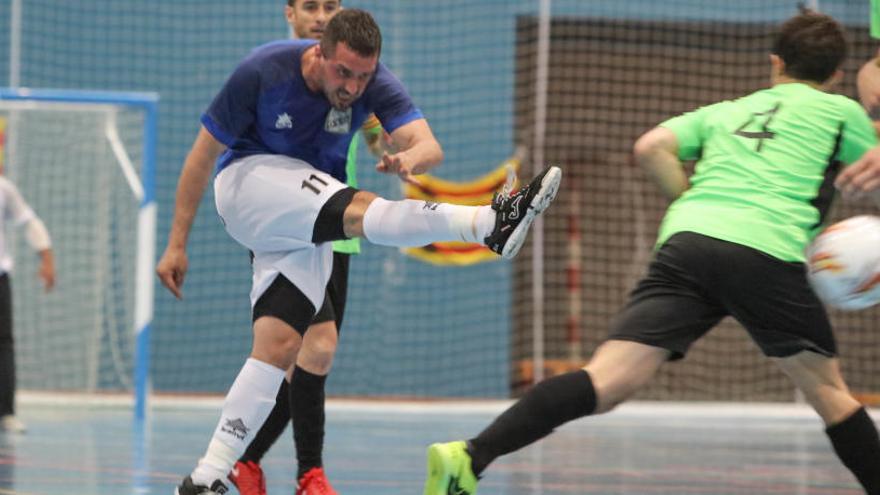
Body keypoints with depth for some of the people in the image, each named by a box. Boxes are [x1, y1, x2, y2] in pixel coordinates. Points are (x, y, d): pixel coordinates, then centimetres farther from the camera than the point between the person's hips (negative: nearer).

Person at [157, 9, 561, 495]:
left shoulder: (374, 84, -13)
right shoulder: (263, 71, -19)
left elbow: (428, 144, -28)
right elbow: (202, 155, -12)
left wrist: (410, 157, -53)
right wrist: (177, 245, -12)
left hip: (304, 229, 5)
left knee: (279, 345, -8)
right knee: (357, 209, -30)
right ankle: (489, 223, -51)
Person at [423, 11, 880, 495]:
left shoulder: (722, 111, 30)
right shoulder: (841, 110, 22)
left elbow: (651, 147, 17)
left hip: (686, 242, 3)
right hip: (769, 254, -3)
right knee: (827, 387, 19)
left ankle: (469, 456, -27)